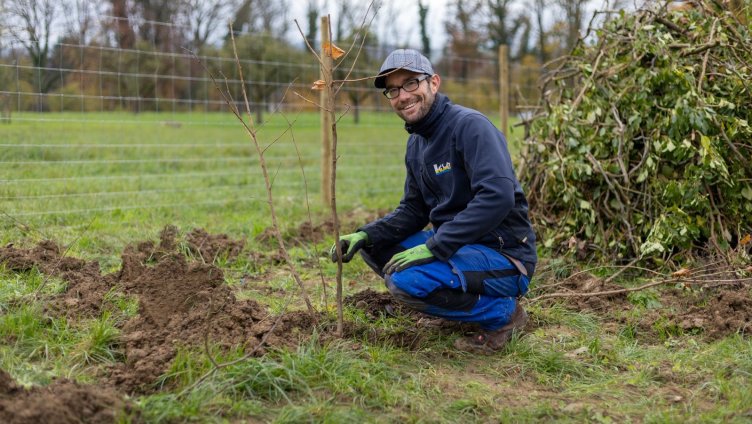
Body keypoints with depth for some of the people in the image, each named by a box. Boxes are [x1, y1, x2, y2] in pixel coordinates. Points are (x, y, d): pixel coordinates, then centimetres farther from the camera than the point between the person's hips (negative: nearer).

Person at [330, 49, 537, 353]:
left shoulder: (470, 126, -17)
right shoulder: (416, 144, 11)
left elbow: (497, 197, -30)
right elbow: (413, 211, 16)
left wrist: (434, 247, -29)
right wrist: (367, 235, -3)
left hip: (504, 257, -9)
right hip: (457, 246, 9)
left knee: (406, 279, -29)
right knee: (373, 246, 6)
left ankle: (504, 313, -6)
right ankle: (468, 304, 11)